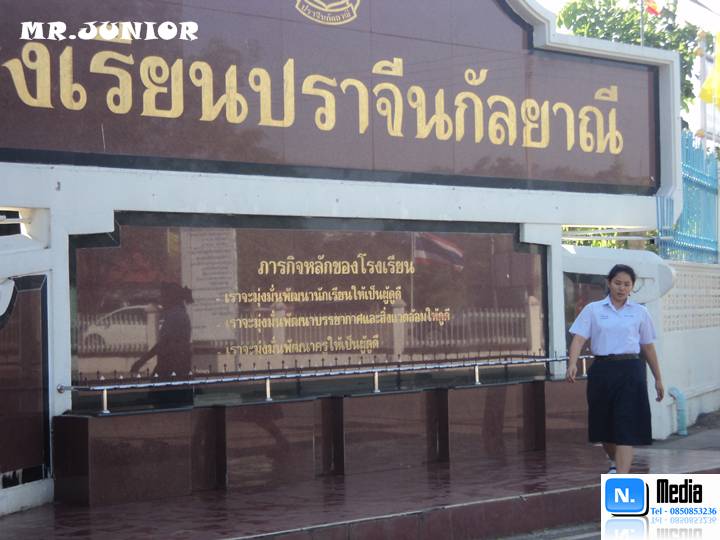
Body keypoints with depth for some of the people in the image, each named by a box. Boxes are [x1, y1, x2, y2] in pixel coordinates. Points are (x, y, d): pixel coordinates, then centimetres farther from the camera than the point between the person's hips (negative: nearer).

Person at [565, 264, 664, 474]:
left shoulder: (640, 312, 8)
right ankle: (614, 462, 43)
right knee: (604, 425, 13)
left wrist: (658, 379, 17)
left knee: (626, 427, -11)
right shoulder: (592, 310, 5)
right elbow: (579, 338, -4)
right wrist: (572, 364, -22)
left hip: (630, 372, -1)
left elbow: (648, 347, 14)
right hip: (602, 370, 1)